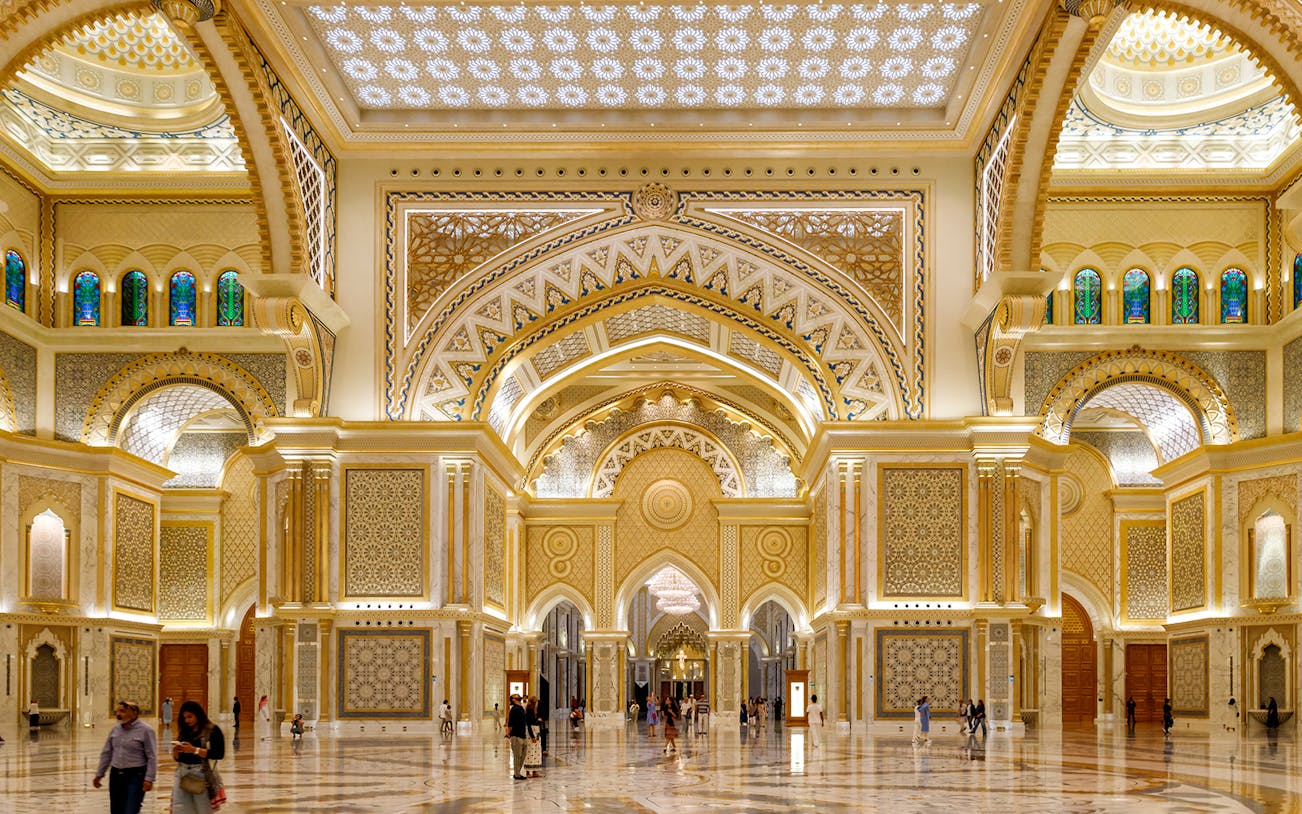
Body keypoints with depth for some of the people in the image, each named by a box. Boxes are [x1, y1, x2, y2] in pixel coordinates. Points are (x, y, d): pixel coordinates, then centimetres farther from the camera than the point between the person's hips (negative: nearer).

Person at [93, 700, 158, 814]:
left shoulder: (145, 730, -9)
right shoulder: (115, 730, 8)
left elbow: (152, 757, -11)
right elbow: (106, 753, 16)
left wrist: (149, 779, -18)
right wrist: (99, 774, 16)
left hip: (136, 776, -6)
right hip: (116, 775, 6)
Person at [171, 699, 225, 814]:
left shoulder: (212, 730, -3)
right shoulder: (184, 732, 13)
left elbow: (219, 754, -13)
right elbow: (176, 758, 16)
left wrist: (194, 750, -17)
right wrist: (176, 751, -7)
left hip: (202, 774, -5)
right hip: (182, 773, 5)